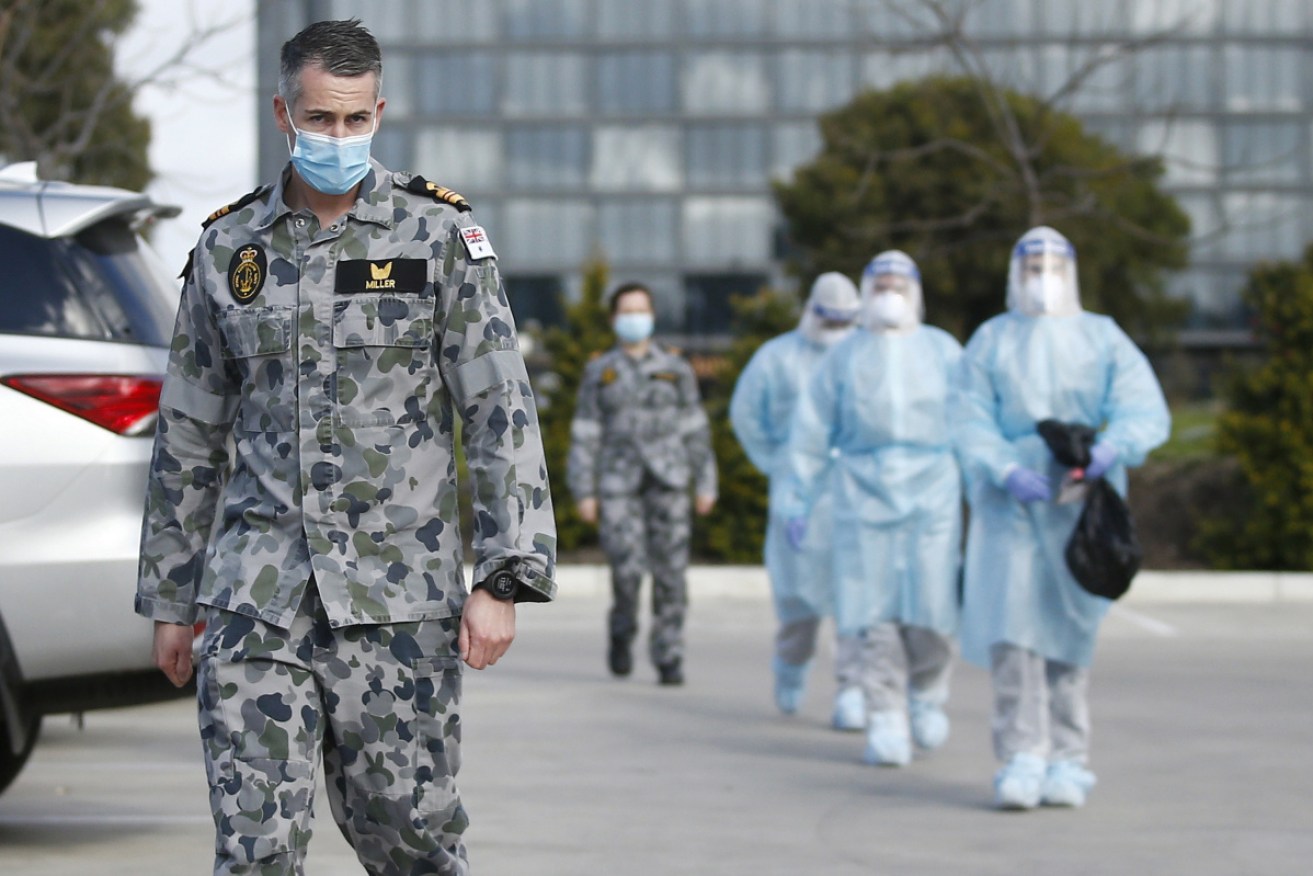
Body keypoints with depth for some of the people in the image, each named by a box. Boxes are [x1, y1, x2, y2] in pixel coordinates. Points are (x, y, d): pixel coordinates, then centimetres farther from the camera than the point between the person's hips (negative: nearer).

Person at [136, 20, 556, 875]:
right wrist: (170, 598, 15)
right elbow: (189, 435, 16)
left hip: (396, 594, -2)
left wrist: (502, 581, -12)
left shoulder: (439, 235, 0)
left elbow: (502, 412, -4)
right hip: (255, 590, 2)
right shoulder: (230, 247, 9)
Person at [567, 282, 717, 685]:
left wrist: (705, 484, 3)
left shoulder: (675, 369, 10)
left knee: (670, 571, -6)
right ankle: (622, 633, 16)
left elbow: (695, 429, 10)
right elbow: (585, 434, 6)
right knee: (627, 568, -12)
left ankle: (668, 659, 0)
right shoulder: (599, 372, 8)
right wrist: (584, 492, 0)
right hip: (619, 482, -1)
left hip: (668, 478, 1)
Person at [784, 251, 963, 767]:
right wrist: (801, 499, 8)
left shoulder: (942, 351, 12)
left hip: (932, 488, 0)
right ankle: (886, 723, -2)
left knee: (931, 605, -7)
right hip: (864, 488, 0)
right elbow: (811, 432, 12)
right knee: (876, 614, -6)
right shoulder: (845, 358, 11)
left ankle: (927, 692, 20)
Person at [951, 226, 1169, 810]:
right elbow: (969, 420, 0)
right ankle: (1022, 758, -14)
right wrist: (1006, 471, -18)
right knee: (1012, 621, -13)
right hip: (1010, 500, 0)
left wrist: (1115, 444, -24)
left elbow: (1145, 409, -2)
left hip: (1081, 499, 0)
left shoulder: (1102, 339, 10)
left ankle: (1067, 760, 9)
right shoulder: (991, 341, 10)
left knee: (1069, 627, 1)